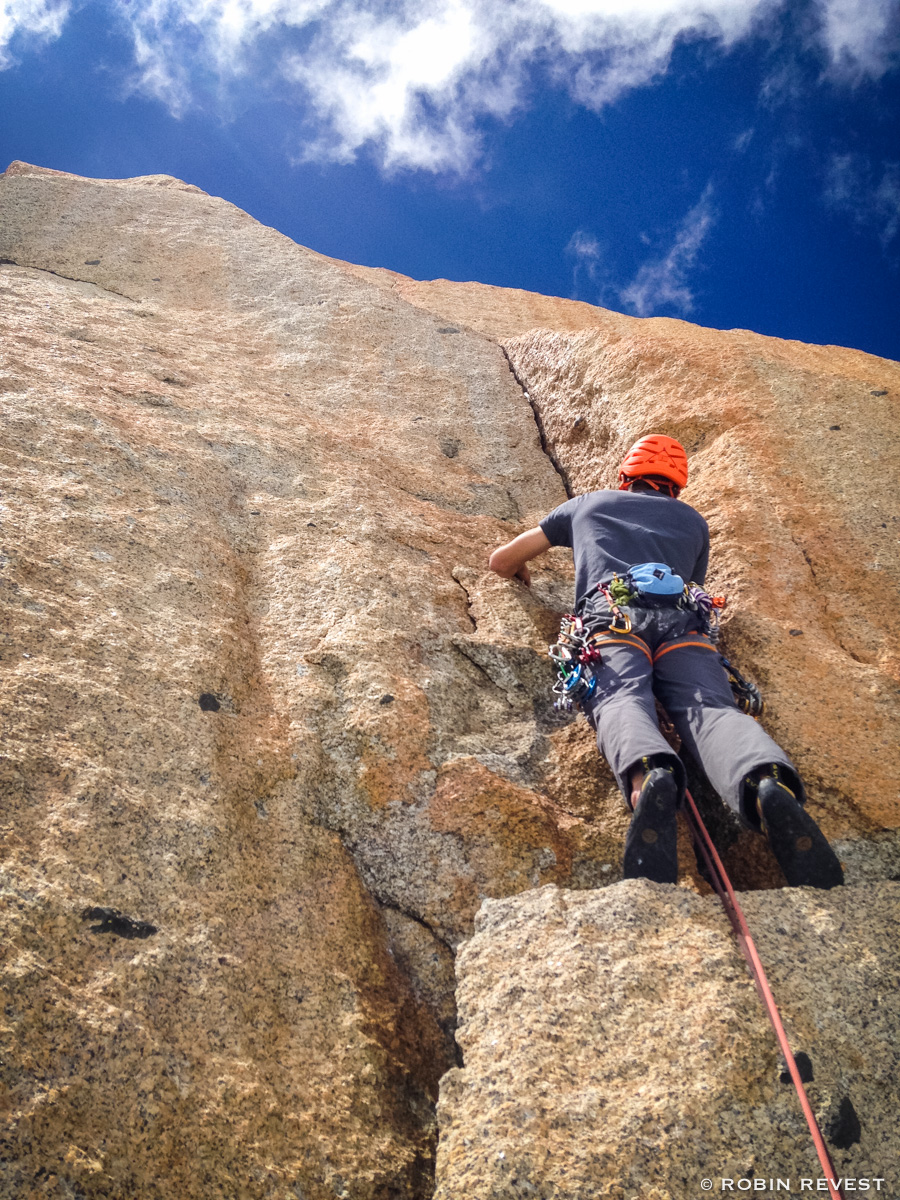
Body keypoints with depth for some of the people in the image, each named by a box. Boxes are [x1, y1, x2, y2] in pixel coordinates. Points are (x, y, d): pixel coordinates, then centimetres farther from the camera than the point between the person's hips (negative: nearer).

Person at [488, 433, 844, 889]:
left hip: (612, 616, -1)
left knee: (622, 702, -25)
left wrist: (522, 574, 63)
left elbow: (501, 560, 41)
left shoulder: (586, 504, 35)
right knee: (710, 708, -19)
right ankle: (768, 784, -52)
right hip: (681, 620, 2)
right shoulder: (693, 520, 37)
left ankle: (648, 778, -60)